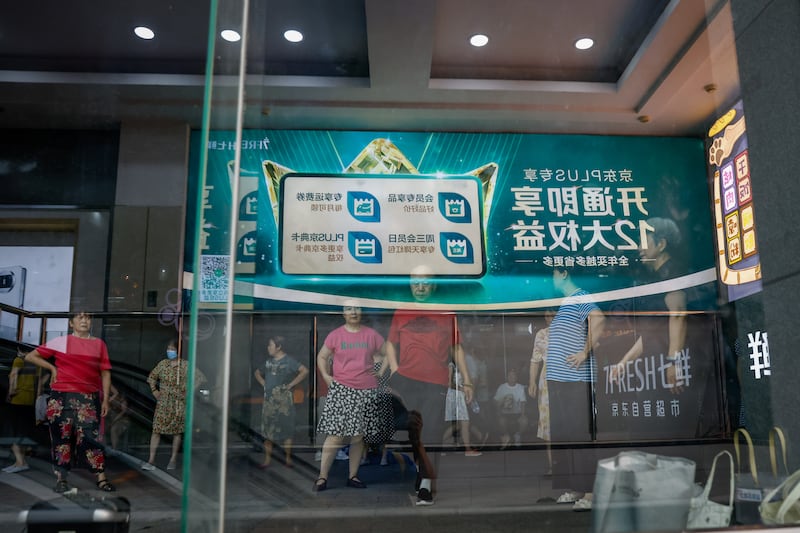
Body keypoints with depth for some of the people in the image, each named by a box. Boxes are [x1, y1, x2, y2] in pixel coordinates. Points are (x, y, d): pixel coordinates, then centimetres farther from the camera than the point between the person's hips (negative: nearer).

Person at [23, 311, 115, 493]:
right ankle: (61, 479, 13)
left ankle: (101, 478, -3)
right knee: (62, 437, 4)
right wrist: (52, 368, -1)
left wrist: (105, 400, 3)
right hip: (62, 397, 0)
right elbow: (30, 356, 8)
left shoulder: (99, 344, 8)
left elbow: (105, 373, 7)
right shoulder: (61, 342, 4)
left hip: (89, 398, 1)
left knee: (90, 436, -4)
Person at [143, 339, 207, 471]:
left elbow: (200, 378, -6)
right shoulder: (162, 364, 4)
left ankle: (173, 459, 16)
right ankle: (151, 460, 1)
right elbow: (151, 377, 19)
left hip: (179, 403, -2)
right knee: (156, 429, -3)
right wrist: (154, 391, 8)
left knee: (177, 431, 6)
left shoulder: (185, 365, -6)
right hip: (163, 403, 2)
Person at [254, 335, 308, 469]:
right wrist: (263, 384, 11)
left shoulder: (289, 361, -7)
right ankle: (267, 459, 13)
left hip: (284, 399, -5)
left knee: (287, 429, 0)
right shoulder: (268, 361, 11)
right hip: (269, 399, 5)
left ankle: (288, 458, 10)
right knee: (267, 430, 5)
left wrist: (291, 384, -14)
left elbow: (304, 371, -17)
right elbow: (258, 373, 28)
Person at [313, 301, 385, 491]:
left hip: (366, 391, 2)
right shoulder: (335, 335, 0)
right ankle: (322, 477, 0)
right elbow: (322, 356, 9)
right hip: (341, 390, -2)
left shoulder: (371, 334, 4)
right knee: (335, 434, -8)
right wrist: (326, 376, -4)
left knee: (358, 436, 9)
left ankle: (352, 476, 20)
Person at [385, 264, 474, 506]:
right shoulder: (401, 312, 13)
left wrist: (466, 381, 9)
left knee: (428, 435, 2)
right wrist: (395, 370, -2)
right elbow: (390, 343, 13)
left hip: (435, 383, 0)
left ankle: (425, 486, 11)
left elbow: (456, 349, 13)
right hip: (404, 380, 1)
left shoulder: (447, 314, 12)